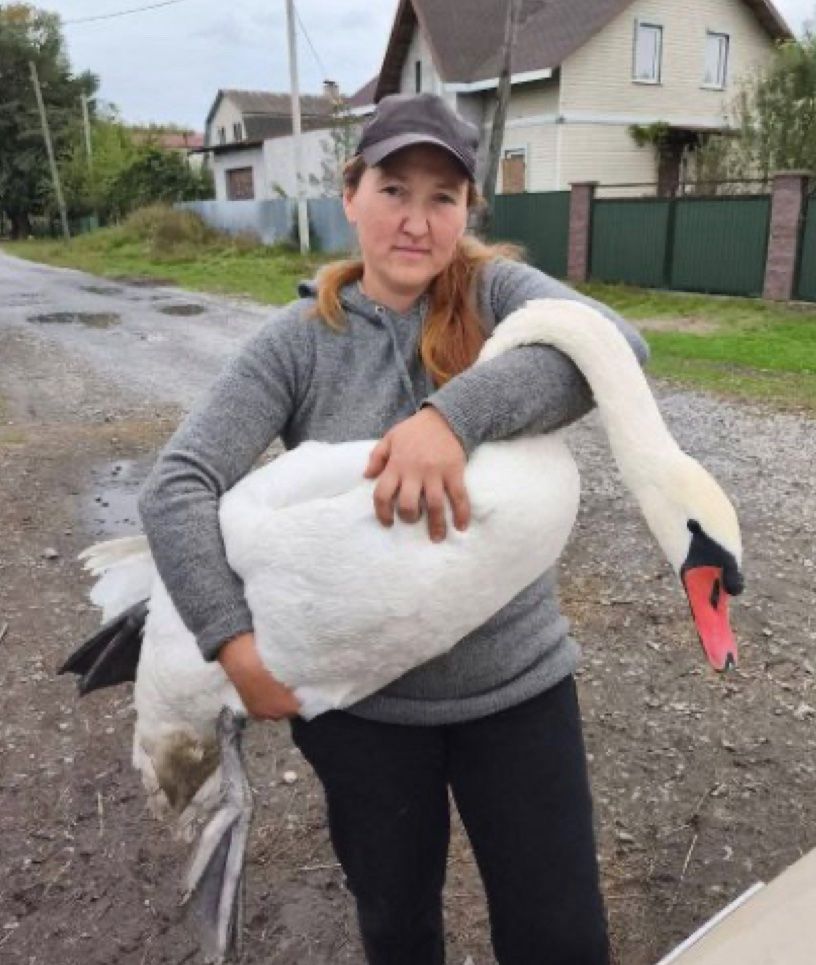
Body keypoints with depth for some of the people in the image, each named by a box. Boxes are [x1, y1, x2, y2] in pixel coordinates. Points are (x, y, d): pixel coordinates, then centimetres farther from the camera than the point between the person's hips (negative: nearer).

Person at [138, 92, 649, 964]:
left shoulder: (496, 293, -5)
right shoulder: (298, 340, -6)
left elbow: (611, 342, -25)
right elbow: (175, 488, -12)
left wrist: (455, 415, -37)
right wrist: (236, 644, -20)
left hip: (515, 683, 0)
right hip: (360, 698, 1)